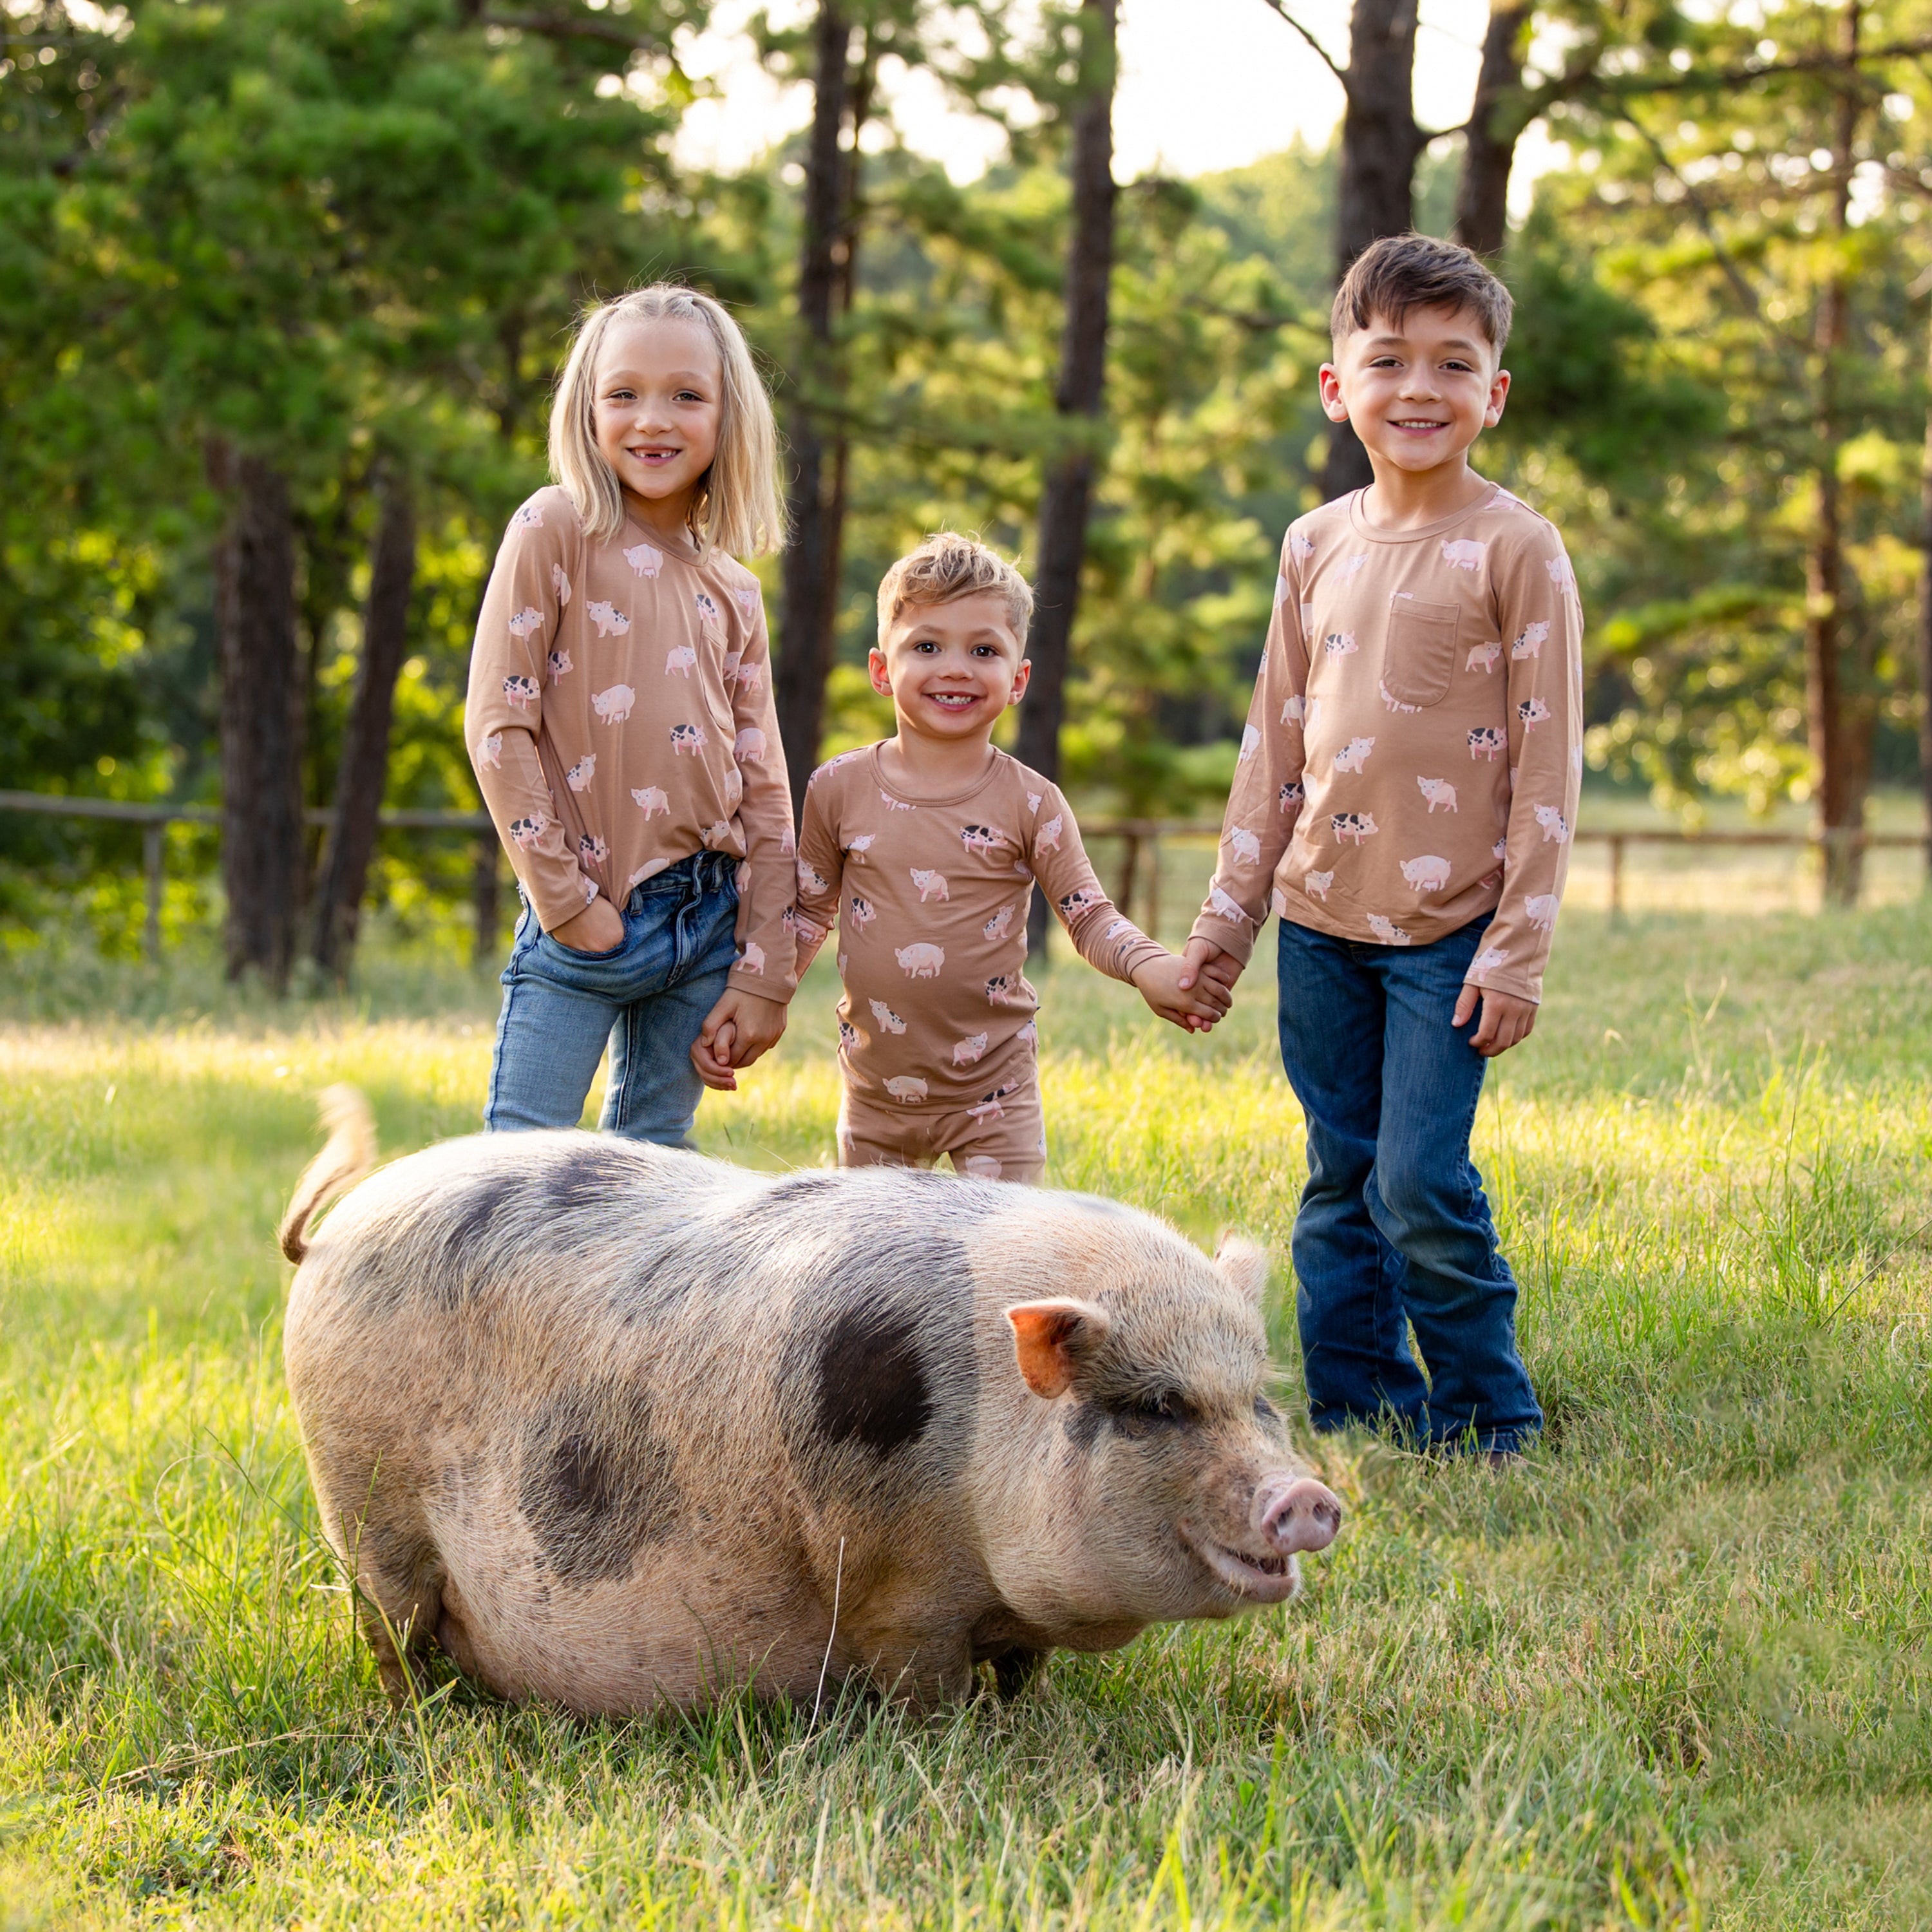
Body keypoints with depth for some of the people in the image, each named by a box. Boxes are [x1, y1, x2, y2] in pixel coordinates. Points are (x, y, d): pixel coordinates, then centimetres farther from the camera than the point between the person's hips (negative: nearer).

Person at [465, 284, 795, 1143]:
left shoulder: (734, 594, 9)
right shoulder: (555, 532, -3)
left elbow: (764, 791, 10)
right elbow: (498, 726, -7)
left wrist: (761, 977, 3)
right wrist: (564, 900, -11)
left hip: (707, 913, 4)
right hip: (588, 916, -4)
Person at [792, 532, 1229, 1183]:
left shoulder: (1029, 804, -5)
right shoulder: (838, 789, -1)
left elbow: (1090, 915, -5)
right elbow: (808, 912, 10)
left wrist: (1150, 968, -25)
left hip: (992, 1095, -2)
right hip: (876, 1090, 2)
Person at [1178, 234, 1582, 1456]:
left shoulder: (1514, 549, -7)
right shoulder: (1319, 546, 9)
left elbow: (1548, 760, -8)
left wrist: (1519, 947, -11)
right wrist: (1231, 910, 15)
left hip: (1447, 927, -5)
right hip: (1321, 918, 5)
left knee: (1422, 1181, -10)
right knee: (1339, 1183, 9)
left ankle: (1489, 1422, 6)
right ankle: (1354, 1414, 20)